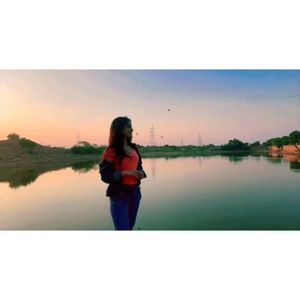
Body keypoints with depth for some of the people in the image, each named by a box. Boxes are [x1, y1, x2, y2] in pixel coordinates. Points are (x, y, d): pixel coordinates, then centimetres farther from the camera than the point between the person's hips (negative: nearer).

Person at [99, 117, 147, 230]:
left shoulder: (133, 148, 6)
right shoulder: (112, 151, -13)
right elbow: (105, 176, -13)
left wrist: (141, 173, -4)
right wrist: (125, 173, -22)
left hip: (135, 192, 7)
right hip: (119, 194, -6)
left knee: (130, 226, 17)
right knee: (123, 228, -4)